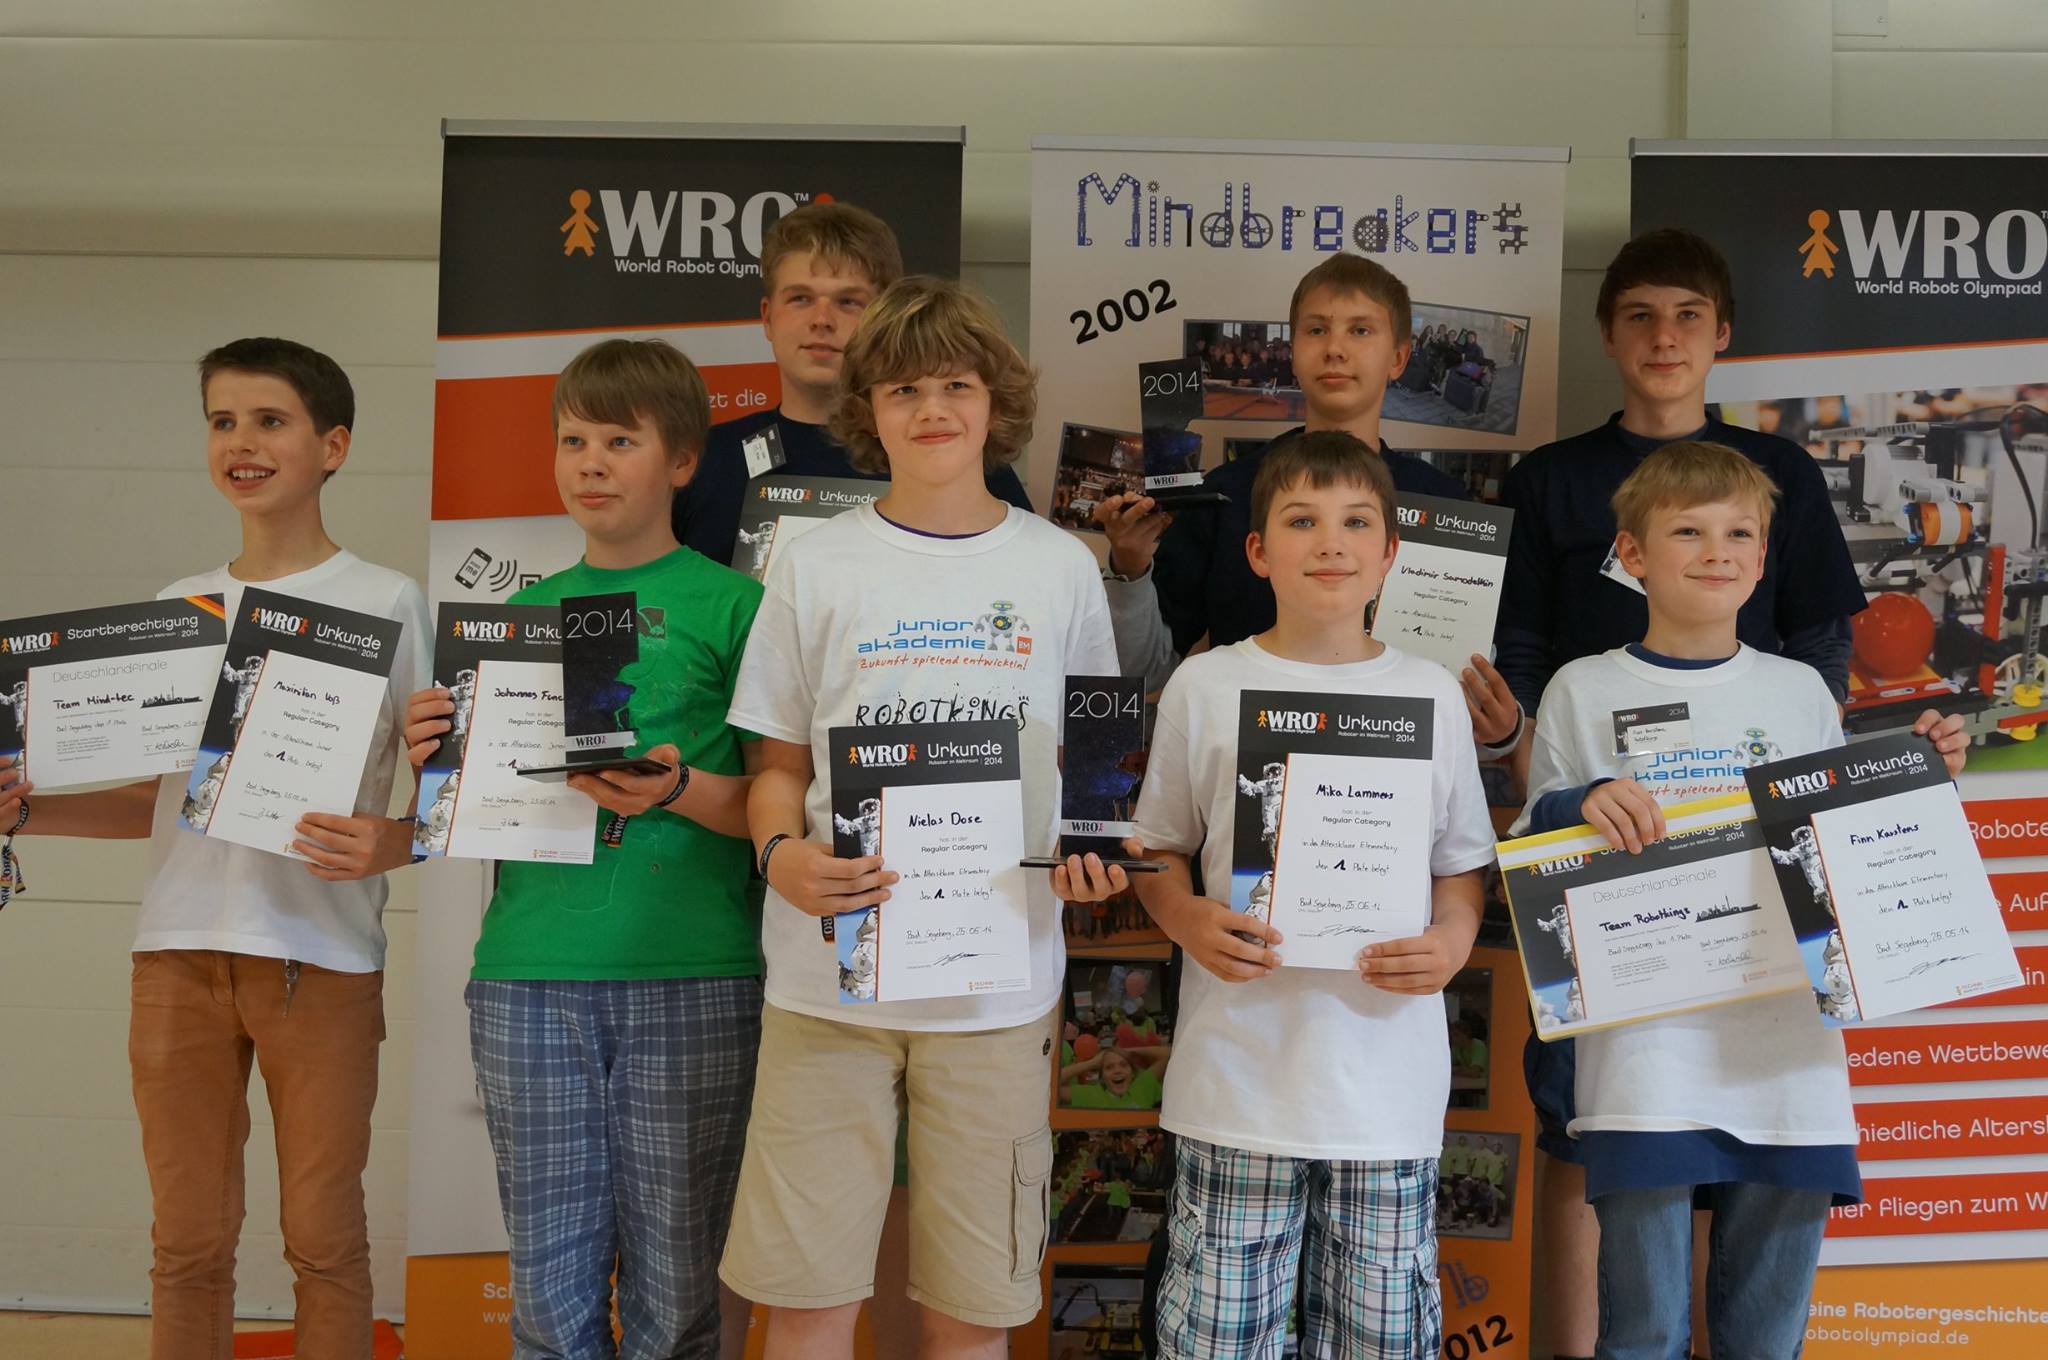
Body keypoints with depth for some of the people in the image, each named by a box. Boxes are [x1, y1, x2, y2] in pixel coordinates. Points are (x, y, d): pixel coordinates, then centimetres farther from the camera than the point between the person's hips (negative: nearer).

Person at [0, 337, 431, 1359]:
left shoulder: (385, 603, -1)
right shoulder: (177, 606, 13)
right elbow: (159, 800, 17)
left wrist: (391, 845, -22)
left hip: (320, 957, -4)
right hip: (178, 952, 4)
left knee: (323, 1239, 4)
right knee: (187, 1242, 10)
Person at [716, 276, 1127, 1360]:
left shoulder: (1059, 568, 6)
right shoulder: (817, 567, 4)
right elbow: (780, 765, 8)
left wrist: (1096, 853, -7)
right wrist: (782, 855, -12)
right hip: (830, 975, 0)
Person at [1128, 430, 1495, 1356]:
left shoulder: (1431, 694, 5)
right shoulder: (1205, 685, 2)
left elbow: (1462, 862, 12)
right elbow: (1160, 850, 9)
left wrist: (1453, 942, -8)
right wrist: (1191, 923, -11)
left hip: (1387, 1072, 1)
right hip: (1239, 1068, -1)